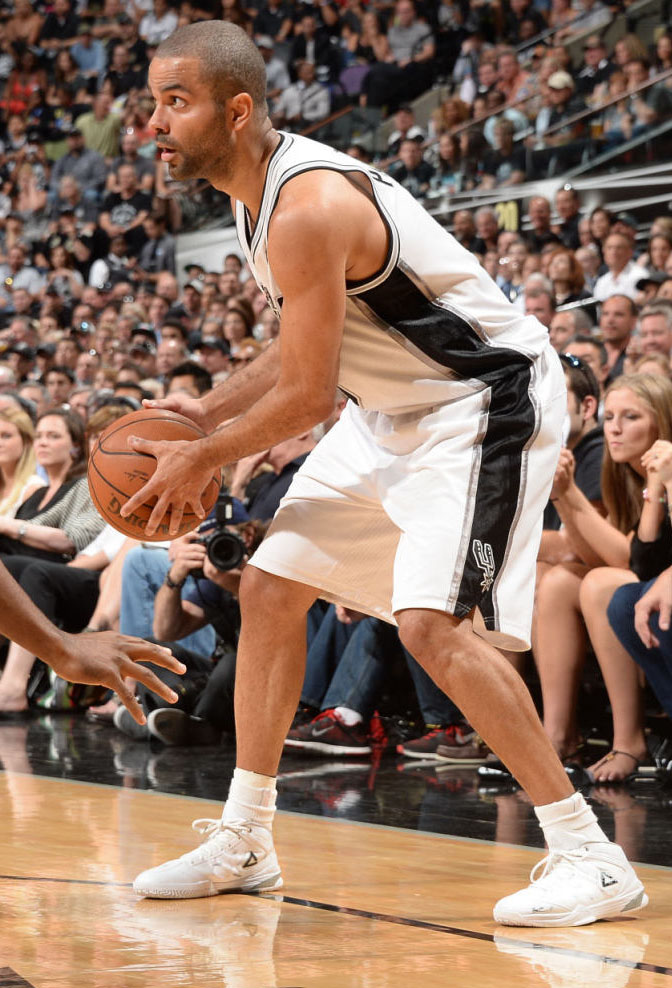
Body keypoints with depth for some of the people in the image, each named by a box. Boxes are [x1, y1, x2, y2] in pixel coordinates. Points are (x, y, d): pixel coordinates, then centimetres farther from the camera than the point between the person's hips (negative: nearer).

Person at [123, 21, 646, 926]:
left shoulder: (307, 208, -27)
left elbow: (309, 394, -23)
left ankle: (591, 858, -15)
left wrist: (202, 460, -9)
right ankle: (243, 843, 21)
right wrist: (207, 411, 8)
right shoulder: (260, 190, 4)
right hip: (395, 409, 11)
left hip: (486, 401, -11)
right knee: (269, 588, 10)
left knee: (433, 623, -23)